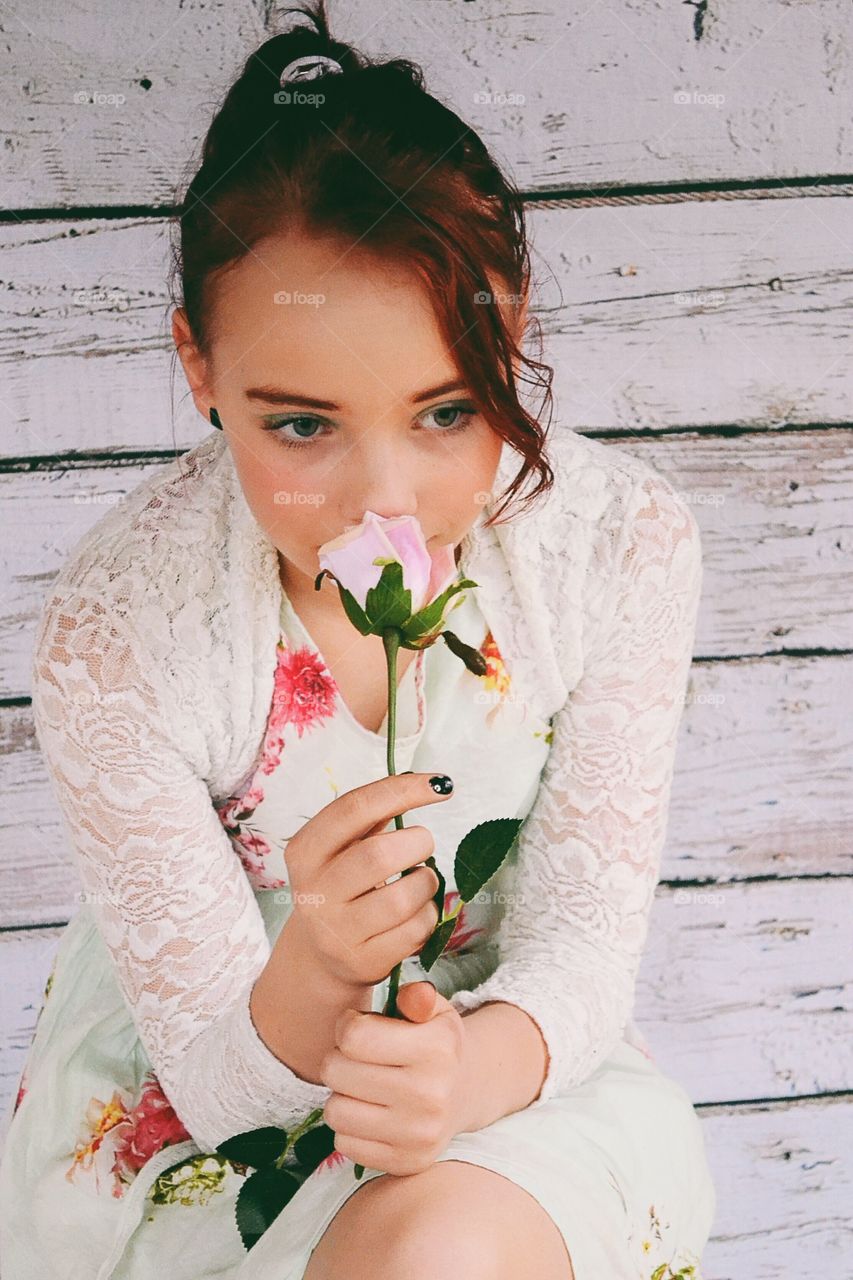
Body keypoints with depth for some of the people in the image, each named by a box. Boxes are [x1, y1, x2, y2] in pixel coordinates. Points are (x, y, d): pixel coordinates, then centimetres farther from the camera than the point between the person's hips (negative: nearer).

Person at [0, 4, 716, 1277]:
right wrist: (312, 979, -40)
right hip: (193, 1097, -1)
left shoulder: (626, 539, -18)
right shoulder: (116, 629, -23)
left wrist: (478, 1061, -34)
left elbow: (583, 936, -11)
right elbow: (218, 1073, -17)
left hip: (505, 1065, 2)